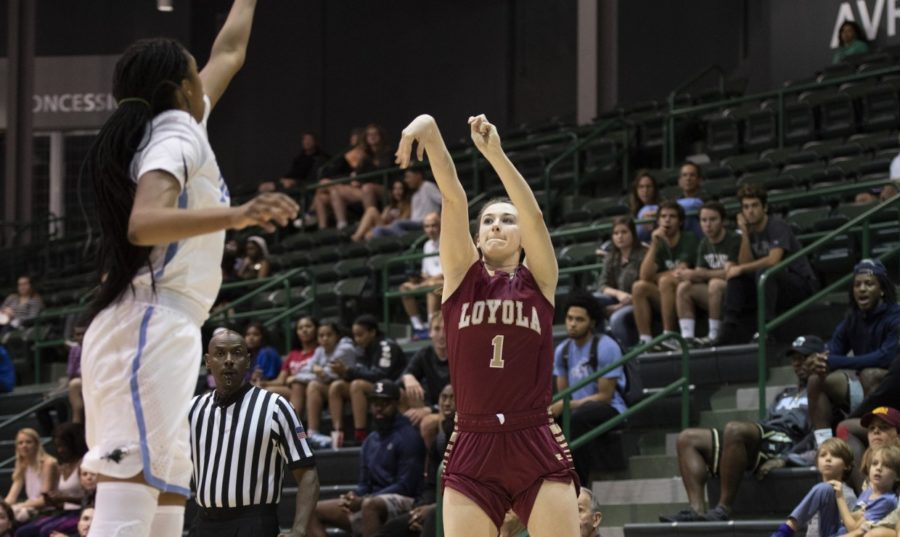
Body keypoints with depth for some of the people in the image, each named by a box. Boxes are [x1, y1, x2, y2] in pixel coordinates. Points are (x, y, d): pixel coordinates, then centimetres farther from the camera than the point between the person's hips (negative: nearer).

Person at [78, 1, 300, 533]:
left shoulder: (178, 131, 21)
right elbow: (143, 223, -27)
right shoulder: (176, 137, -7)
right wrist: (237, 215, -40)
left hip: (161, 335, 11)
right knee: (130, 494, -21)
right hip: (151, 333, -11)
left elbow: (229, 53, 38)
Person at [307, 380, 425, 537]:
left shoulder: (408, 437, -6)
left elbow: (406, 486, -13)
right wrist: (354, 497, -6)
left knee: (370, 505, -40)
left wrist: (363, 500, -19)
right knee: (315, 511, 0)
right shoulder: (370, 441, 19)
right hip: (373, 502, 8)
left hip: (403, 503, -8)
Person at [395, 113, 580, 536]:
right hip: (472, 452, 1)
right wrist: (430, 132, -14)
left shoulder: (538, 279, 8)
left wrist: (494, 153, -20)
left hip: (536, 449, -1)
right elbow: (453, 198, -2)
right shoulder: (462, 275, 10)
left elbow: (535, 215, -9)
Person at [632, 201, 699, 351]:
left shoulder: (689, 240, -3)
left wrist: (655, 277, 1)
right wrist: (654, 245, -11)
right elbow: (645, 276, -5)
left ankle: (669, 338, -34)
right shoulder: (659, 245, 10)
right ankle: (645, 341, -26)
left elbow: (682, 272, -13)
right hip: (665, 300, 5)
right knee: (639, 286, -18)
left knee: (665, 281, -31)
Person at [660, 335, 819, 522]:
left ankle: (723, 509, -39)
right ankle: (696, 510, -24)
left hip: (786, 442, -9)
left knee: (734, 429, -38)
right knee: (687, 438, -3)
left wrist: (784, 459, -19)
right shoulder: (784, 396, 39)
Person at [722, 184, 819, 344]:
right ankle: (730, 331, -11)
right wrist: (744, 234, -9)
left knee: (764, 270, -34)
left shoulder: (777, 227, -14)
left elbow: (773, 260, -28)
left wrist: (740, 269, -21)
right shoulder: (750, 231, 9)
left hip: (803, 285, -7)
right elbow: (745, 265, -1)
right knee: (736, 278, -7)